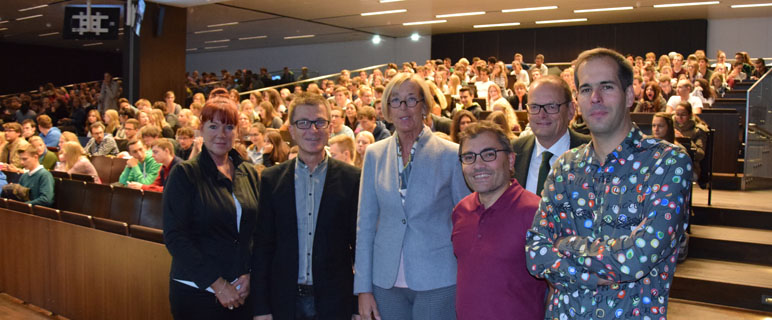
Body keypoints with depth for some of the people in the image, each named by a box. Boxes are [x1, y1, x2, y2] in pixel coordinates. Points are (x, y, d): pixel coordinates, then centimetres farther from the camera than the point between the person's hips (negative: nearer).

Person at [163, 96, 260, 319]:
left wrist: (250, 276, -7)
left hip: (244, 291, 4)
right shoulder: (184, 174, -6)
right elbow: (174, 236, -12)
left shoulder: (250, 174, 6)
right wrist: (217, 284, -15)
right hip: (196, 292, -4)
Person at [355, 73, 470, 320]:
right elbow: (365, 223, 6)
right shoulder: (375, 154, 4)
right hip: (387, 281, 3)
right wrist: (363, 288, 3)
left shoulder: (451, 155, -4)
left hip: (437, 281, -2)